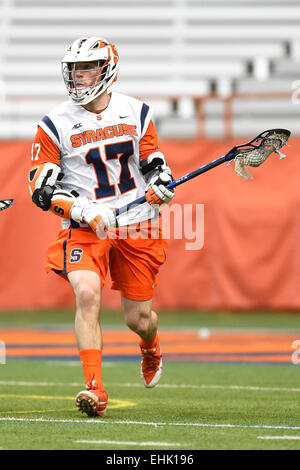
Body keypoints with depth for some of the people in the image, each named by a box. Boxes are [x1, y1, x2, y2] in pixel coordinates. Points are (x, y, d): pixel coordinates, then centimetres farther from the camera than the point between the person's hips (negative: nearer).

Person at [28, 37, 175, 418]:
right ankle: (95, 389, -24)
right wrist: (84, 210, -19)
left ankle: (151, 348, 44)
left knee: (138, 318, 5)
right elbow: (41, 189, -5)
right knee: (87, 293, -27)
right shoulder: (55, 124, -4)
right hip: (85, 227, -2)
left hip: (138, 224, 2)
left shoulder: (136, 112, 4)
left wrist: (161, 182, -8)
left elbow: (153, 162, 16)